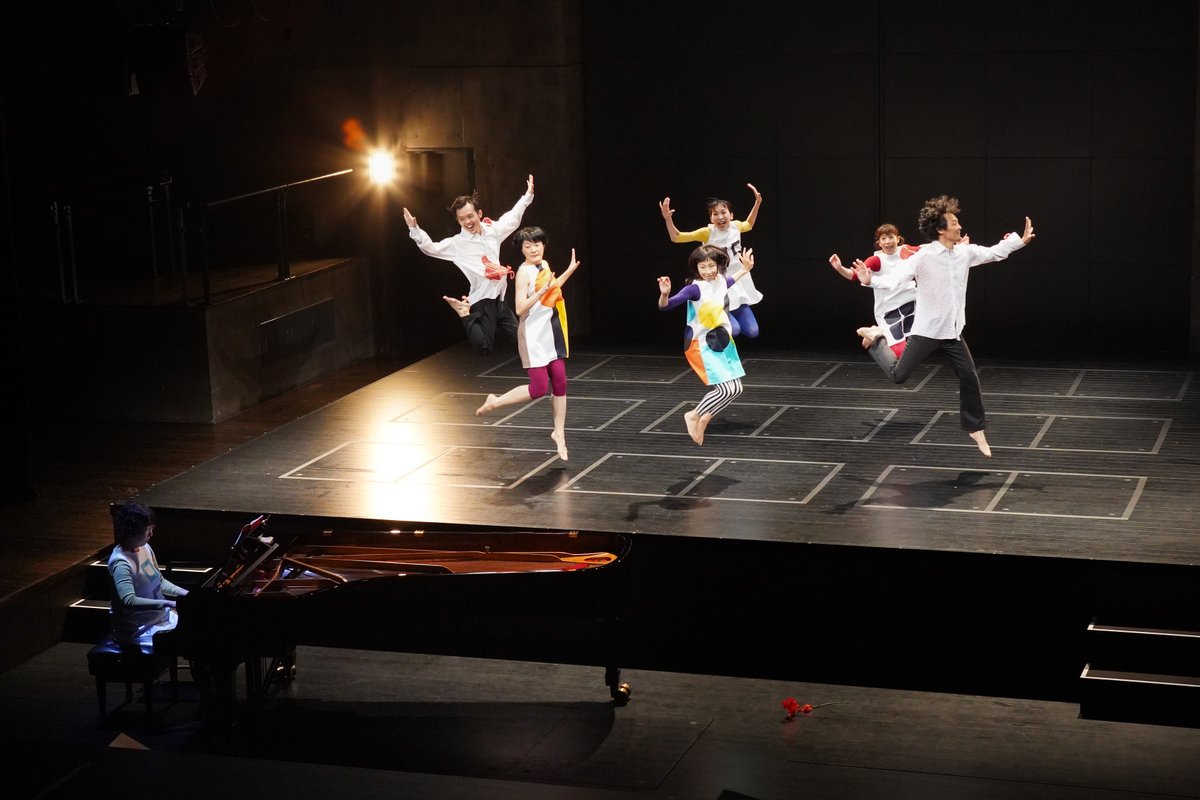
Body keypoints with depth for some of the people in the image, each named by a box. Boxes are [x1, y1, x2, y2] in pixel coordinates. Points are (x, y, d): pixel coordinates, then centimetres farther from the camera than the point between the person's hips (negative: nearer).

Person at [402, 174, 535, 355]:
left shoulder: (492, 230, 7)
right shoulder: (457, 243, -8)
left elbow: (512, 218, 22)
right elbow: (431, 248, -17)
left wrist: (528, 195, 25)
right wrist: (414, 230, -32)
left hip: (499, 297, 6)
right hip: (482, 299, -6)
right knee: (484, 348, -14)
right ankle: (465, 313, 8)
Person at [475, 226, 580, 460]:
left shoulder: (544, 265, 8)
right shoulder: (524, 272, -16)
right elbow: (520, 309, -22)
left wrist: (569, 271, 23)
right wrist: (542, 291, -31)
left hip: (552, 332, 7)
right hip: (534, 336, -7)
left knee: (560, 383, 6)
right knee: (539, 388, -8)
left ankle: (559, 433, 18)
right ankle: (495, 402, 11)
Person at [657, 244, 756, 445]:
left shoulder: (720, 281, -1)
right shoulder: (695, 289, -24)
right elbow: (665, 306, -34)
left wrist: (745, 269, 34)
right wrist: (664, 294, -54)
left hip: (721, 342, 8)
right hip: (701, 345, -8)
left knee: (735, 389, 9)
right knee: (726, 389, -15)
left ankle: (703, 418, 24)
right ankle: (694, 416, 5)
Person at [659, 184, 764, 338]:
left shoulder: (736, 226, -2)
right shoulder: (707, 233, -16)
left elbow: (748, 225, 24)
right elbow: (676, 237, -20)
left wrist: (757, 203, 16)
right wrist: (668, 219, -36)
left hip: (737, 284, 5)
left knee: (752, 332, 3)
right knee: (733, 330, -19)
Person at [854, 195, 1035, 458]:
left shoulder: (965, 252, 2)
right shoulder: (924, 257, -19)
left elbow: (994, 252, 20)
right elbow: (896, 278, -30)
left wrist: (1020, 241, 23)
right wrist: (871, 281, -47)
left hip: (952, 331, 5)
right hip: (927, 330, -5)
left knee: (969, 377, 7)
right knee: (898, 375, -1)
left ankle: (975, 428, 25)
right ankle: (876, 338, 26)